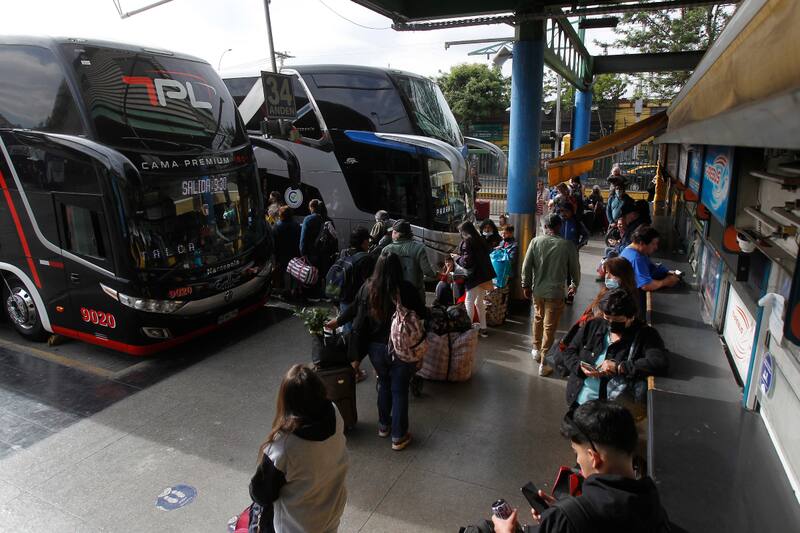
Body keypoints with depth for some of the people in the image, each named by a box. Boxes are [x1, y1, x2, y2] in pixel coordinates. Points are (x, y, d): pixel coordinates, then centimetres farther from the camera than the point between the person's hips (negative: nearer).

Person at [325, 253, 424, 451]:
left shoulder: (368, 287, -10)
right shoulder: (407, 289, -19)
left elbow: (354, 310, 3)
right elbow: (422, 314, -8)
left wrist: (336, 321, 21)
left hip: (376, 347, 3)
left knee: (384, 384, 24)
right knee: (399, 390, 11)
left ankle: (384, 426, 41)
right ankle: (398, 437, 22)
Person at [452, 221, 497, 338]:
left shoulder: (467, 242, -12)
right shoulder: (481, 240, 10)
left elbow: (467, 262, -18)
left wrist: (457, 258, 1)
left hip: (474, 277, -8)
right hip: (485, 276, 8)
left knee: (469, 302, 1)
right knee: (480, 302, 16)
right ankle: (483, 328, 21)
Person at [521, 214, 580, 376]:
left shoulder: (536, 241, -6)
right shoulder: (568, 245, -10)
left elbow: (526, 266, -5)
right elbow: (575, 268, 1)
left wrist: (526, 286, 7)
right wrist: (575, 284, 20)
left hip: (537, 290, 3)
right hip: (556, 292, -2)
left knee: (538, 319, 25)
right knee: (549, 328, 5)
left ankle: (536, 350, 41)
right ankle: (543, 364, 10)